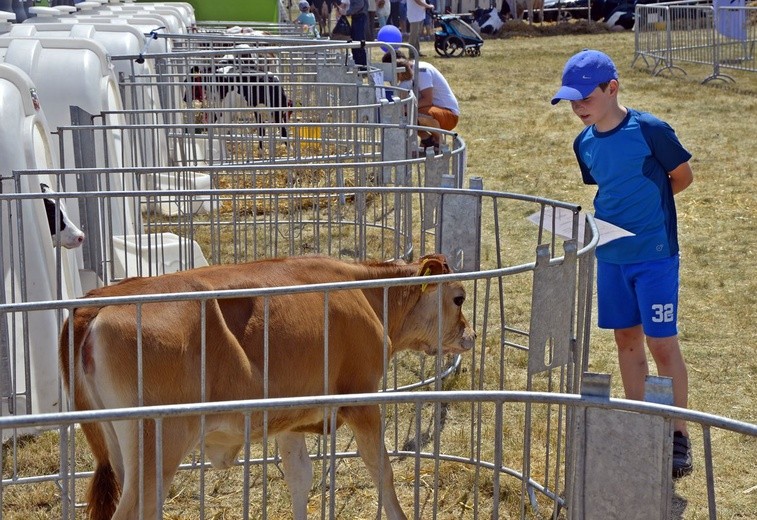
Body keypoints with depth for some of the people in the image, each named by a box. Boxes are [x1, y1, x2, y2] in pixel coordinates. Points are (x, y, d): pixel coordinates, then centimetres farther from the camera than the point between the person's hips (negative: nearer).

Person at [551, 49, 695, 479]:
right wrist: (593, 219, -1)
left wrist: (646, 204, -7)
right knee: (627, 338, 13)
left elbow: (683, 177, -3)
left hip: (654, 253, -6)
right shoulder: (585, 144, 4)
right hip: (610, 254, 6)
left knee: (662, 342, -2)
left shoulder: (650, 130, -15)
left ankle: (679, 435, 11)